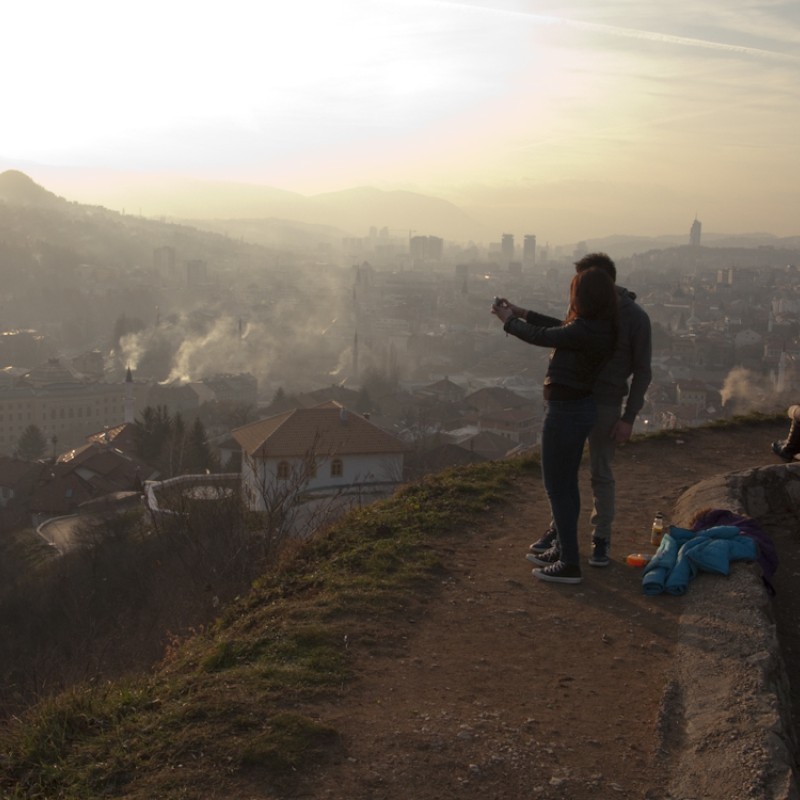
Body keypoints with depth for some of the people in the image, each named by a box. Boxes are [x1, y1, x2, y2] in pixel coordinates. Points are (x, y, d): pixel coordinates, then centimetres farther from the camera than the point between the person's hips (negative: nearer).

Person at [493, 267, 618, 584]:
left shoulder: (583, 331, -25)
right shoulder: (599, 328, 3)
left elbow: (540, 337, -13)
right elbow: (558, 327, 18)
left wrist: (508, 321, 5)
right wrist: (521, 313, 23)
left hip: (566, 413, -10)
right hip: (580, 407, 10)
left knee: (557, 487, 0)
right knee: (566, 483, 20)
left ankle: (569, 565, 7)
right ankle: (563, 549, 34)